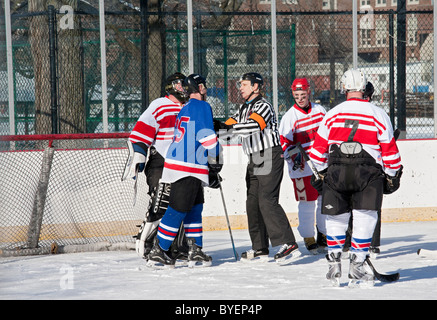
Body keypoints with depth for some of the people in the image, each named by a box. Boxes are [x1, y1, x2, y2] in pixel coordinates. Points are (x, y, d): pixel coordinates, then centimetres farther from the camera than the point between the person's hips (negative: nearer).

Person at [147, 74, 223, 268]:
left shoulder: (185, 109, 21)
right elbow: (208, 137, -14)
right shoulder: (202, 107, -7)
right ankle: (158, 252, -5)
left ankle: (195, 250, 12)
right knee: (178, 209, -7)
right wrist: (215, 163, -1)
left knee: (194, 208, 13)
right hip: (187, 169, -10)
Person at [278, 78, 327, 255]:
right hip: (302, 167, -4)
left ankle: (325, 234, 24)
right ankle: (308, 238, 8)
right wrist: (295, 156, -20)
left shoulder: (320, 110, 6)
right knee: (307, 203, -2)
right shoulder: (289, 117, -7)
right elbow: (284, 142, -6)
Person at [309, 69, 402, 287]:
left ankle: (334, 265, 19)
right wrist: (392, 176, 20)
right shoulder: (378, 114, 6)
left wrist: (321, 173, 26)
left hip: (336, 171, 2)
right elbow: (389, 150, 8)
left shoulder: (332, 114, 10)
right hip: (368, 171, -2)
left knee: (337, 218, 13)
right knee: (365, 219, 0)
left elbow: (319, 148, 13)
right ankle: (356, 268, -5)